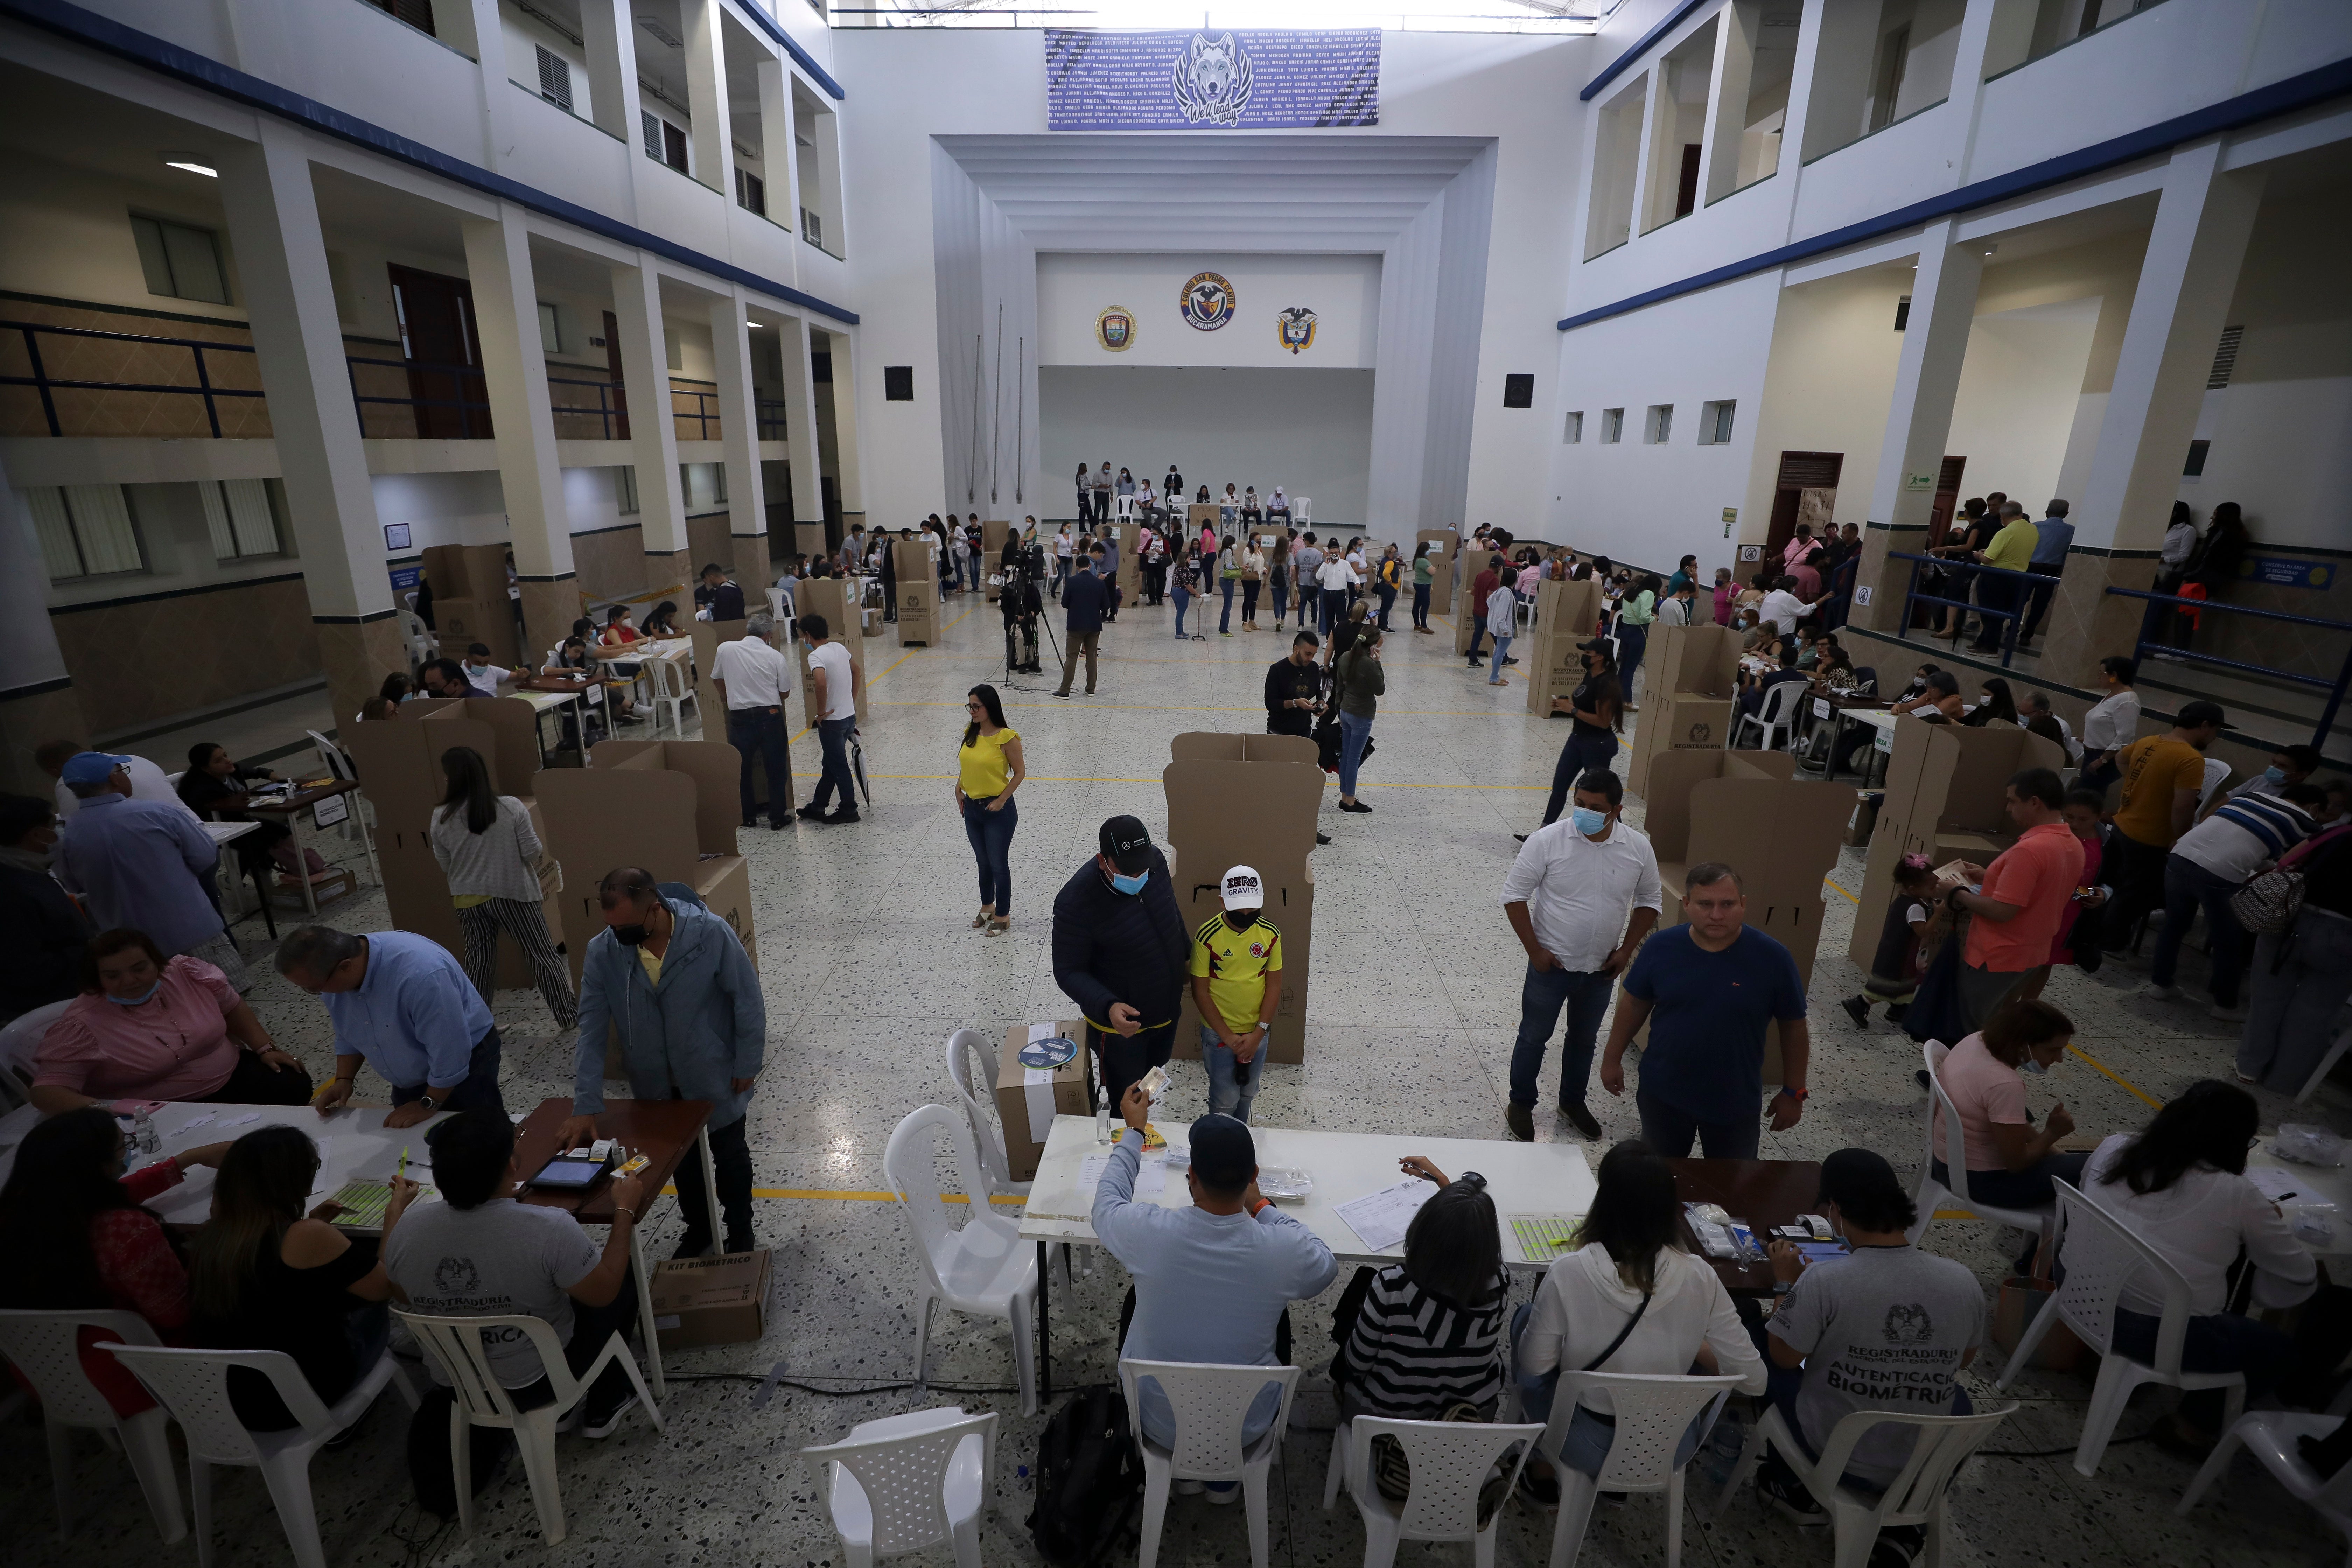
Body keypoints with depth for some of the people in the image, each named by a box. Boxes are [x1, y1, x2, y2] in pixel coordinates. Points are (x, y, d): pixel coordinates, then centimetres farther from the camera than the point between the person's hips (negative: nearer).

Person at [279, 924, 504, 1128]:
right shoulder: (331, 972, -13)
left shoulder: (421, 974, -40)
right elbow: (348, 1033, 7)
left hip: (464, 1060, -7)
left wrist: (428, 1105, -19)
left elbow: (450, 1053, -31)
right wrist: (344, 1080, -3)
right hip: (410, 1076, 7)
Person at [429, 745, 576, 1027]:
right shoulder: (512, 808, -14)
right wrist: (542, 848, 11)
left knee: (478, 960, 16)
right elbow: (533, 853, -12)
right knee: (541, 954, 8)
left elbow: (444, 866, 4)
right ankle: (569, 1014, 14)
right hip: (515, 894, -2)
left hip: (469, 898, 2)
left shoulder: (441, 818, -7)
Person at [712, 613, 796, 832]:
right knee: (776, 770, 9)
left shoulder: (726, 649, -1)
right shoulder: (776, 657, -5)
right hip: (770, 717, -1)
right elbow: (785, 693, 2)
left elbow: (716, 679, 14)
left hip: (740, 719, 1)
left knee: (742, 769, 16)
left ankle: (748, 816, 25)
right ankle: (778, 818, 14)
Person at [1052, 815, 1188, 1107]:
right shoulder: (1076, 902, -33)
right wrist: (1107, 1007, -40)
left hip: (1167, 1006, 6)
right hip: (1121, 1022, -6)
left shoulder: (1155, 861, -16)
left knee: (1156, 1066, 30)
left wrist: (1186, 953, 16)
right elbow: (1068, 972, -25)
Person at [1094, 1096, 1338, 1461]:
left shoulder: (1149, 1232, -27)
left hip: (1158, 1422, 0)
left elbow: (1107, 1204, -2)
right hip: (1245, 1429, 0)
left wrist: (1133, 1132, 9)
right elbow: (1326, 1267, -2)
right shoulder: (1283, 1249, -27)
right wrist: (1261, 1208, 3)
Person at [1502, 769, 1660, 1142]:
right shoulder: (1547, 840, -18)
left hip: (1601, 969, 3)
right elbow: (1514, 894, -13)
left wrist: (1626, 949, -1)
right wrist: (1534, 950, -14)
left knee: (1584, 1039, 22)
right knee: (1534, 1037, 12)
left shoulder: (1639, 848, -8)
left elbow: (1649, 901, 6)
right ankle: (1520, 1105, 32)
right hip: (1551, 965, -3)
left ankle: (1573, 1103, 43)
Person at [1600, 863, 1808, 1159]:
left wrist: (1793, 1092, -1)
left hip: (1735, 1101, -1)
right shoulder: (1661, 947, -14)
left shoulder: (1772, 958, -18)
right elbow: (1635, 1004, 0)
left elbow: (1794, 1027, -5)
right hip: (1662, 1091, 1)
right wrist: (1613, 1058, 5)